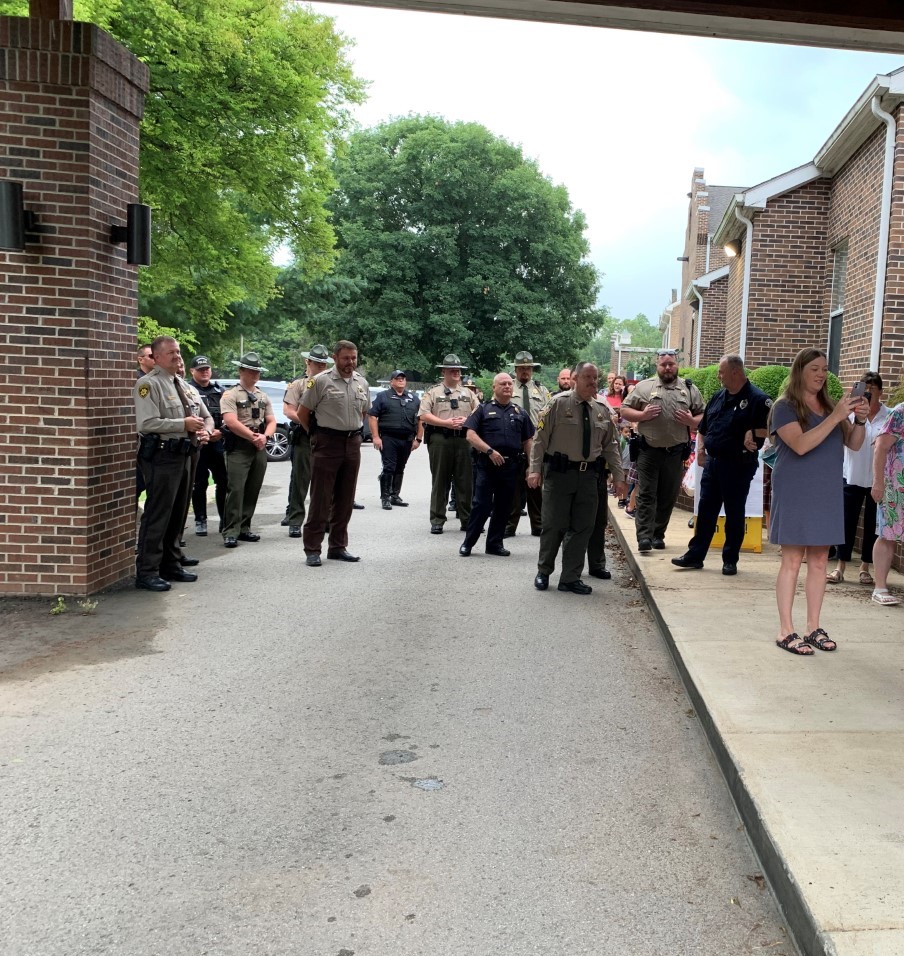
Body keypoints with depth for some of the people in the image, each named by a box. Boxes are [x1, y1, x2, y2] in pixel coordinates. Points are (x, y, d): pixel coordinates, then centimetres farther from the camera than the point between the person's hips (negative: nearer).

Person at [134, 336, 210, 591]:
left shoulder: (181, 384, 18)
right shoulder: (149, 384, -10)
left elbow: (195, 415, 29)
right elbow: (146, 423, -21)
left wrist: (201, 431, 7)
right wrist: (184, 424, -19)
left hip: (183, 454, 9)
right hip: (161, 457, -9)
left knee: (178, 514, 16)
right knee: (157, 515, -7)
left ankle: (171, 564, 28)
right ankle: (147, 572, -1)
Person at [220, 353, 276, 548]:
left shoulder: (263, 397, 17)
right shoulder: (230, 395, -4)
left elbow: (271, 421, 13)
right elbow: (231, 422, -15)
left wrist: (264, 436, -7)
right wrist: (254, 437, -13)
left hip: (260, 448, 6)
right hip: (238, 447, -6)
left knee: (253, 490, 8)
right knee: (236, 490, -11)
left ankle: (244, 528, 17)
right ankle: (230, 532, -8)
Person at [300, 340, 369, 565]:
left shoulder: (362, 383, 10)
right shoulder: (320, 381, -7)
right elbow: (302, 413, -3)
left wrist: (354, 432, 14)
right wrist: (317, 435, 3)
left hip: (353, 444, 6)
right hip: (327, 444, -6)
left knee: (345, 500, 10)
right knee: (320, 498, -4)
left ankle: (338, 547, 19)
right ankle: (312, 550, 1)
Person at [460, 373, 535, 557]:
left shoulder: (520, 413, 14)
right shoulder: (483, 409, 3)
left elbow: (527, 441, 14)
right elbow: (470, 435, -7)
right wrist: (490, 451, -17)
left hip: (511, 466, 4)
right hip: (486, 465, -4)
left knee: (503, 507, 9)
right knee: (481, 505, -4)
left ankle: (495, 543, 19)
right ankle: (468, 543, 7)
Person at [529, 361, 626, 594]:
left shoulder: (602, 409, 9)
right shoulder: (558, 403, -4)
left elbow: (611, 446, 14)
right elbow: (541, 438, -4)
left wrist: (619, 476, 8)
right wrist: (535, 469, -11)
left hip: (589, 475, 4)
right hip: (559, 472, -4)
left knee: (582, 527, 5)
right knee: (554, 525, 2)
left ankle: (570, 578, 15)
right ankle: (543, 572, 20)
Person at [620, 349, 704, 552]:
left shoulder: (690, 389, 9)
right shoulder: (644, 387, 5)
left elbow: (703, 416, 11)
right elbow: (625, 410, 6)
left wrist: (691, 421, -9)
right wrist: (642, 415, -11)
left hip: (676, 453, 2)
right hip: (648, 451, -2)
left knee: (668, 497, 9)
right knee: (646, 495, -5)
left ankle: (658, 534, 21)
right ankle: (644, 536, -7)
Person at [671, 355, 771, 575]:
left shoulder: (757, 399, -10)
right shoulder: (718, 398, 13)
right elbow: (703, 427, 20)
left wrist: (752, 436, -20)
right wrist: (700, 448, 8)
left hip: (738, 465, -7)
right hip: (712, 461, 7)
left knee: (734, 513, 4)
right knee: (705, 510, 9)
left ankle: (730, 559, 15)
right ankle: (695, 555, 16)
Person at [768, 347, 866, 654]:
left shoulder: (830, 405, 14)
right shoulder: (785, 407, -5)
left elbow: (854, 444, 11)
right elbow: (801, 445, -19)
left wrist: (859, 420, -8)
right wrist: (836, 417, -22)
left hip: (827, 494, 6)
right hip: (795, 494, -6)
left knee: (819, 561, 8)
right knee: (792, 561, -4)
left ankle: (813, 627, 16)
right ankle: (786, 631, 1)